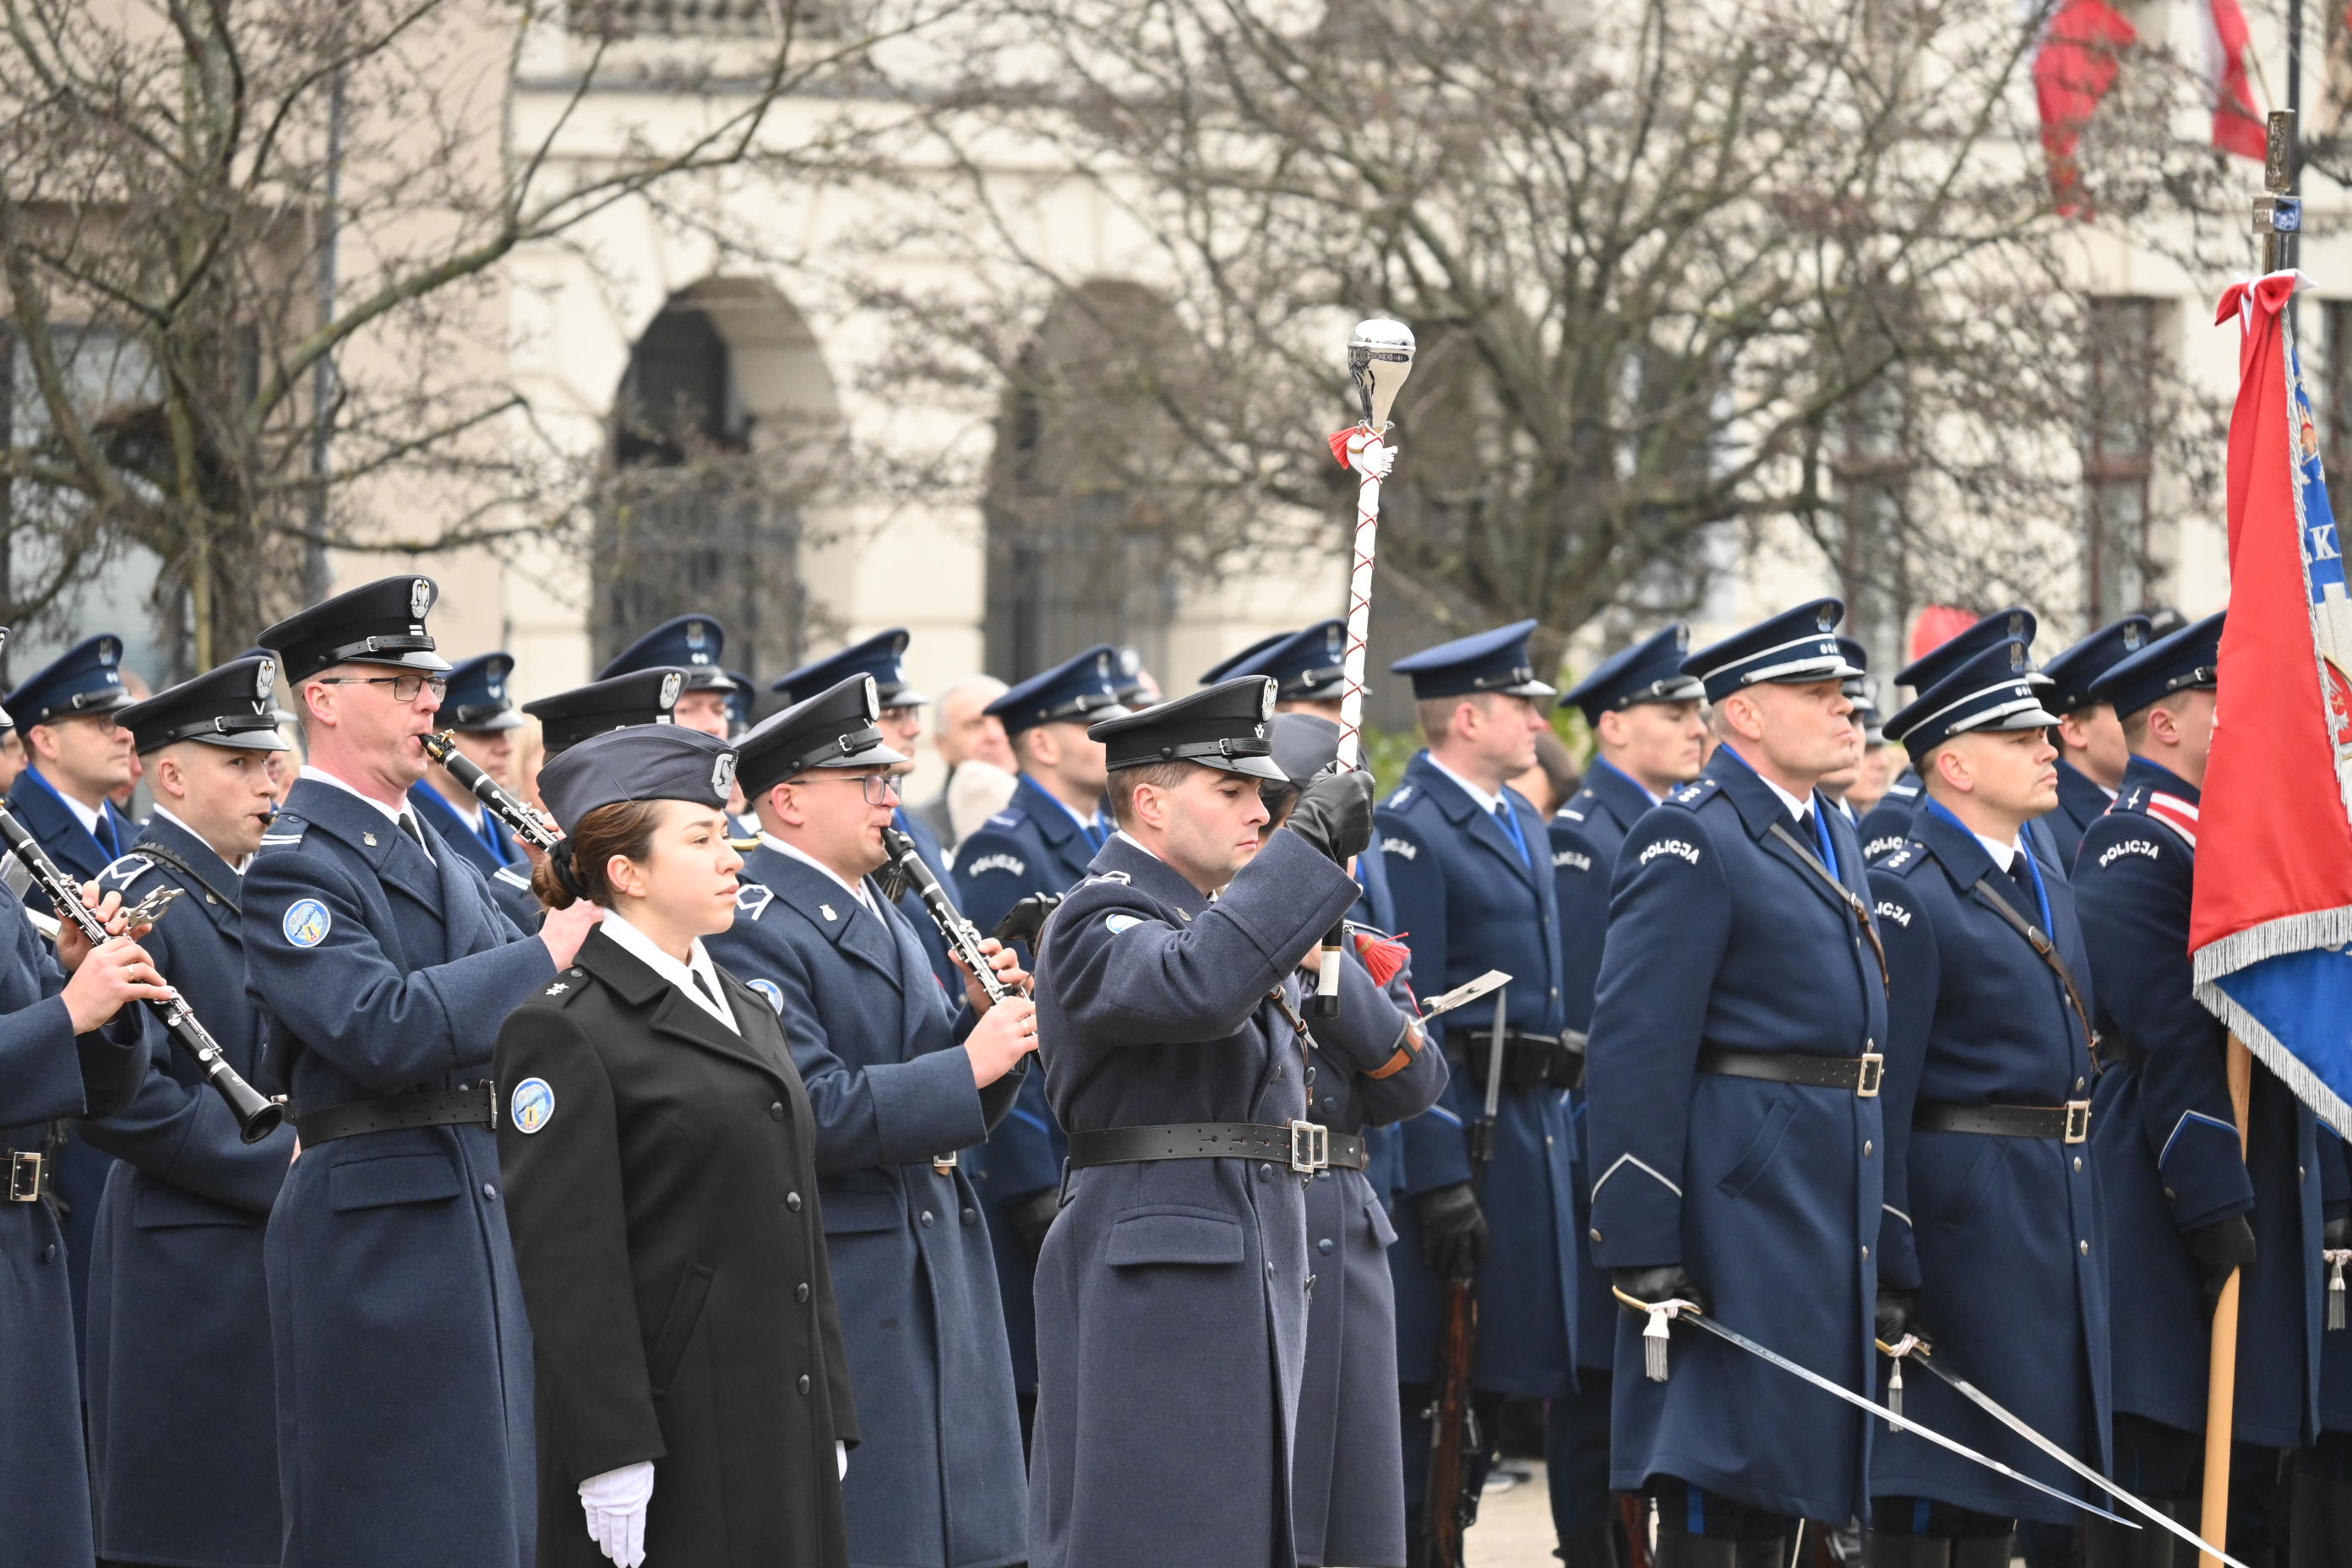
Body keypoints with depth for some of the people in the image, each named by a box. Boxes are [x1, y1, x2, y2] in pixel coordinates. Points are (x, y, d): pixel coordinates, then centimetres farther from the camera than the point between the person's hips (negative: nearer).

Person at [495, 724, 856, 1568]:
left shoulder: (745, 1011, 17)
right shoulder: (563, 1031, -9)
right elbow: (568, 1264, -14)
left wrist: (831, 1421, 16)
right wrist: (614, 1458, -19)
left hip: (782, 1430, 8)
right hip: (669, 1429, -8)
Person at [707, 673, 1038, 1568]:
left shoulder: (884, 916, 18)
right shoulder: (751, 927, -12)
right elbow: (812, 1110, -23)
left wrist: (985, 1017, 2)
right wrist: (969, 1065, -21)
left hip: (937, 1278, 9)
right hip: (840, 1284, -9)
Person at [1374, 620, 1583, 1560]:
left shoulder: (1520, 824, 17)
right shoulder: (1410, 831, -12)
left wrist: (1567, 1122, 18)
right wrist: (1439, 1178, -21)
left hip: (1538, 1128, 9)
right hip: (1458, 1128, -9)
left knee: (1496, 1374, 10)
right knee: (1434, 1388, -5)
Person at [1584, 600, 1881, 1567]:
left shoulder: (1831, 837, 17)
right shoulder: (1690, 841, -12)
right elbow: (1634, 1049, -17)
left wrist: (1875, 1227, 20)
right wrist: (1642, 1250, -21)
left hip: (1829, 1198, 9)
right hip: (1739, 1192, -9)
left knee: (1781, 1487, 12)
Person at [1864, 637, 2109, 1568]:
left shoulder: (2049, 895, 17)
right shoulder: (1906, 896, -12)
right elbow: (1878, 1096, -17)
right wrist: (1885, 1268, -21)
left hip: (2057, 1226, 9)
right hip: (1959, 1214, -9)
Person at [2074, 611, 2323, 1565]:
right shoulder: (2133, 845, -12)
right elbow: (2167, 1045, -19)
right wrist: (2215, 1206, -22)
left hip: (2257, 1192, 10)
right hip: (2171, 1200, -10)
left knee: (2243, 1480, 9)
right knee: (2147, 1466, -8)